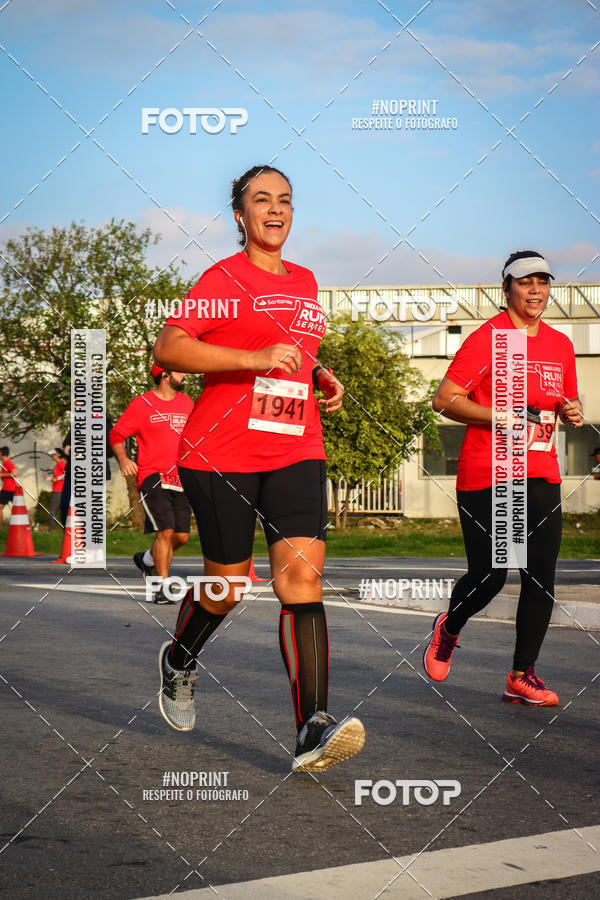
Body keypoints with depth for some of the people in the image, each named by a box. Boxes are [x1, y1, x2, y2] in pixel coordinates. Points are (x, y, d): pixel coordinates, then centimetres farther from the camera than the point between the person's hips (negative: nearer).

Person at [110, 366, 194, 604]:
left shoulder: (186, 403, 15)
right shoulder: (141, 404, -3)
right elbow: (116, 434, 0)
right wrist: (122, 459, -16)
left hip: (180, 479, 6)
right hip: (153, 477, -6)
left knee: (182, 536, 3)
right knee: (166, 531, -16)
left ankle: (147, 559, 31)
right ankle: (161, 587, -6)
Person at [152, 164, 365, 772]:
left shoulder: (305, 281, 17)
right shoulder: (223, 277, -2)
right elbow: (169, 349, -13)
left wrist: (321, 376, 13)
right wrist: (255, 357, -21)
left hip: (296, 450, 4)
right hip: (221, 450, -4)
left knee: (302, 573, -14)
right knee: (226, 584, 5)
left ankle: (311, 733, -21)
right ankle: (179, 661, 40)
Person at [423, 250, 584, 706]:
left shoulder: (561, 344, 13)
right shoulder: (488, 338, -6)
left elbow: (568, 402, 27)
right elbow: (444, 399, -9)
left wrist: (573, 412, 3)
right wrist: (501, 417, -19)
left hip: (541, 475, 5)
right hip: (485, 475, -5)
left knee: (541, 576, -3)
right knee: (489, 575, -4)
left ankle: (522, 676, 5)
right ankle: (449, 629, 28)